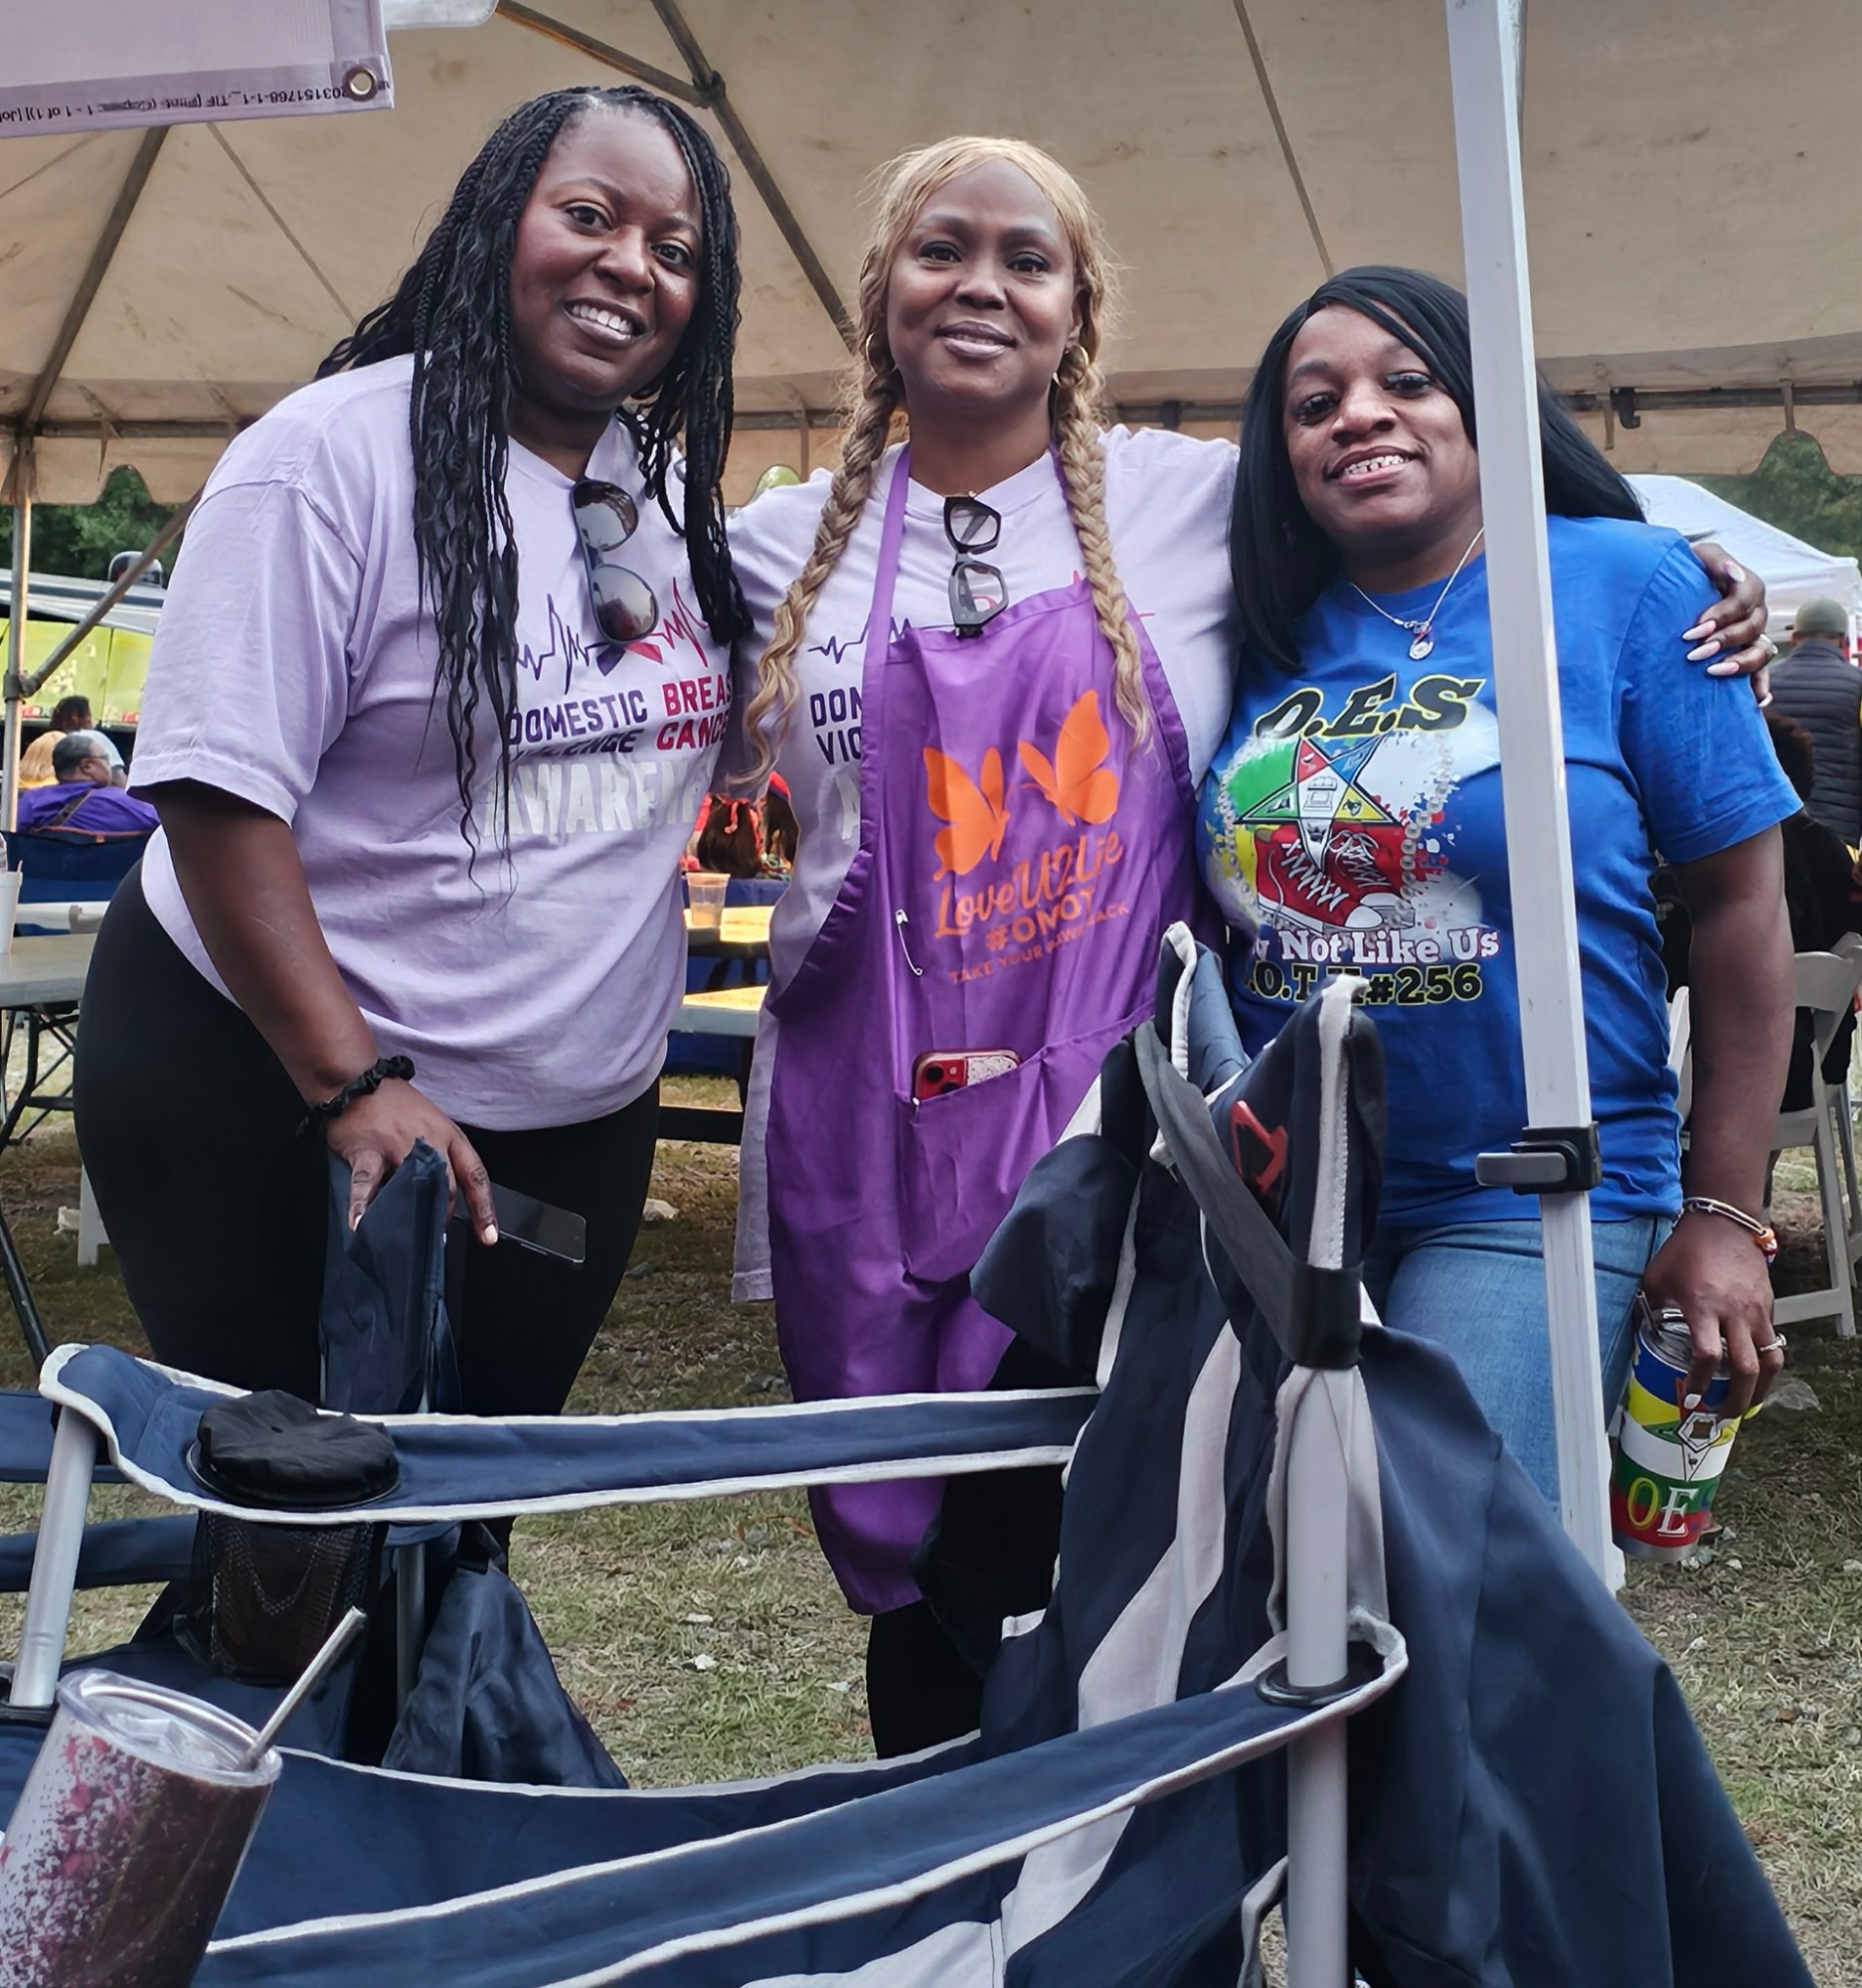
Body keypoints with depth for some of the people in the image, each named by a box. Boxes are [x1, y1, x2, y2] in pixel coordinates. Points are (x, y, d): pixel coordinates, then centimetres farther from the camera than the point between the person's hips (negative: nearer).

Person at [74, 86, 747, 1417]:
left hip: (581, 1123, 6)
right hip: (274, 1085, -6)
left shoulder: (673, 496, 5)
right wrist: (354, 1086, -23)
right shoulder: (338, 456, -15)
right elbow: (219, 789, -19)